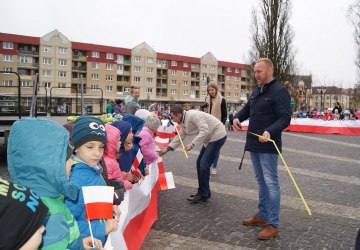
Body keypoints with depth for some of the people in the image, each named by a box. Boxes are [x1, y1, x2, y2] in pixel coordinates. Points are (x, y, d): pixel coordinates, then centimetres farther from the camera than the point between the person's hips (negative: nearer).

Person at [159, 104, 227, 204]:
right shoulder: (184, 122, 7)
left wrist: (192, 144, -33)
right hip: (210, 137, 10)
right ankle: (204, 192, 21)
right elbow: (179, 137, 14)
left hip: (217, 135, -10)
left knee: (204, 164, -12)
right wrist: (167, 149, 10)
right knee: (200, 163, 10)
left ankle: (203, 194, -1)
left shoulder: (193, 115, -23)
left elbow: (205, 131, -30)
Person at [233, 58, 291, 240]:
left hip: (268, 146, -9)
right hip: (254, 144, 9)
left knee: (270, 183, -4)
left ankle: (273, 224, 4)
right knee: (261, 181, 17)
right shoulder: (256, 91, 14)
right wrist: (237, 117, 3)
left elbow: (285, 118, -20)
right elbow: (247, 108, 24)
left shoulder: (279, 91, -12)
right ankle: (262, 215, 30)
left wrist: (270, 132, -36)